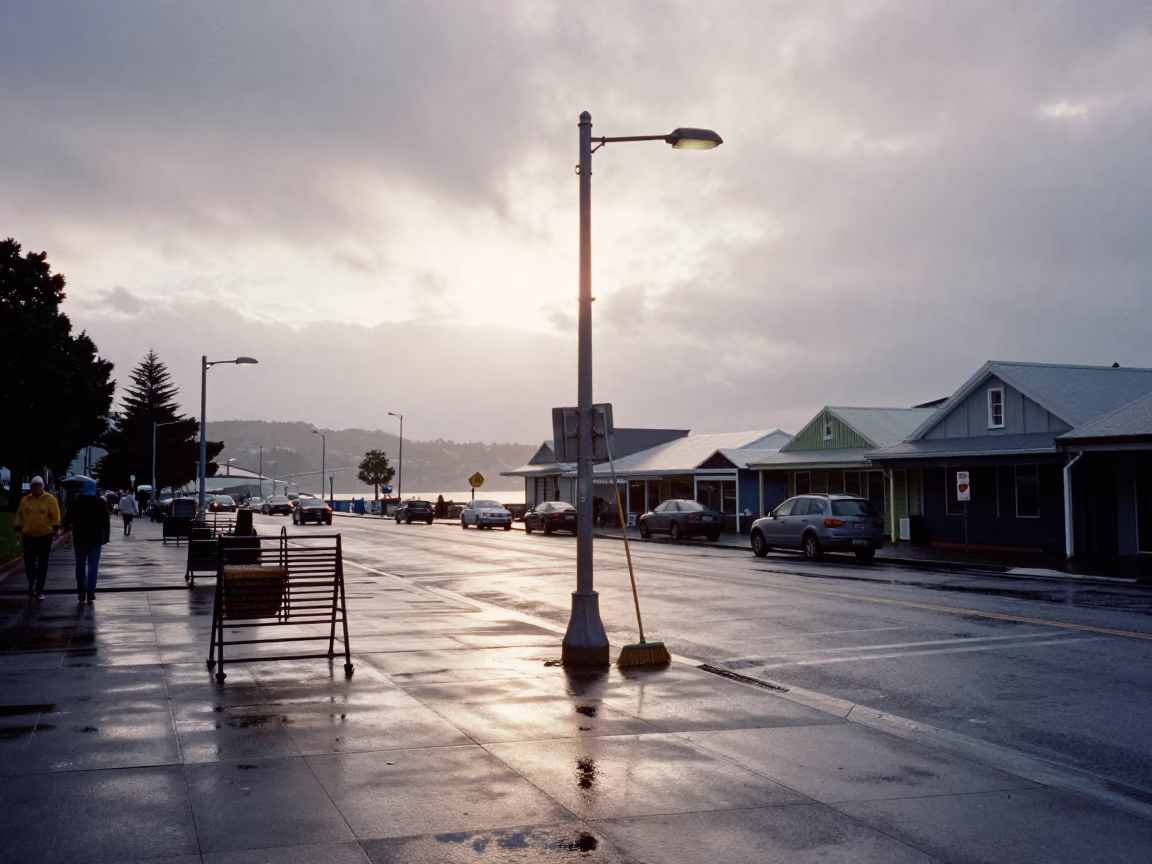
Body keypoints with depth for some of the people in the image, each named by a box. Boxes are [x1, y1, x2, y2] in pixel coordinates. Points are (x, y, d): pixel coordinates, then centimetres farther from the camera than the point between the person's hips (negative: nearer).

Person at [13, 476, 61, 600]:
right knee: (29, 562, -2)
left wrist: (55, 530, -13)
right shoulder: (25, 500, 7)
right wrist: (18, 530, 6)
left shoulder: (50, 499, -3)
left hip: (45, 536, -2)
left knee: (42, 564, 2)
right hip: (29, 536, 2)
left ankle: (39, 590, 9)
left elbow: (55, 516, -6)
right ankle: (32, 581, 25)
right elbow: (19, 516, 11)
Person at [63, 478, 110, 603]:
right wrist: (106, 536, 5)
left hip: (80, 538, 0)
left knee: (80, 565, 12)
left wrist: (66, 527, 20)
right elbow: (106, 522, -1)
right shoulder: (101, 502, -1)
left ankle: (81, 592, 8)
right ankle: (90, 593, -5)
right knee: (93, 566, 1)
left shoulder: (76, 501, -2)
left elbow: (68, 518, 1)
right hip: (96, 538, 0)